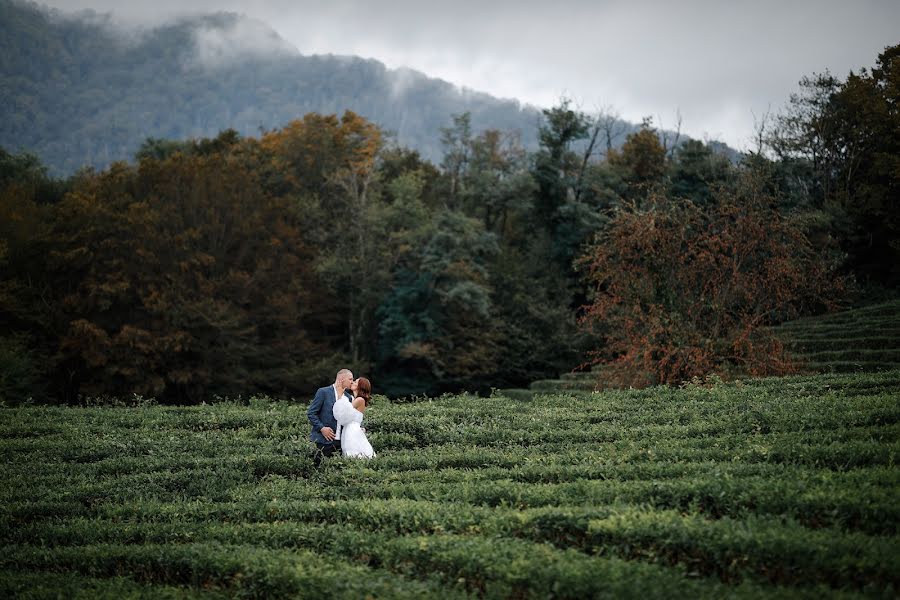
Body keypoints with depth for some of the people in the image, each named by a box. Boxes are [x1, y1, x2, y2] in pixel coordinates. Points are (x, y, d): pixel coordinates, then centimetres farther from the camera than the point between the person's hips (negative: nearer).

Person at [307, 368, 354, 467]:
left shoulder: (349, 397, 14)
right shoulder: (323, 392, -3)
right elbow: (311, 413, -4)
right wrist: (322, 428, -13)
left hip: (341, 441, 5)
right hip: (325, 441, -5)